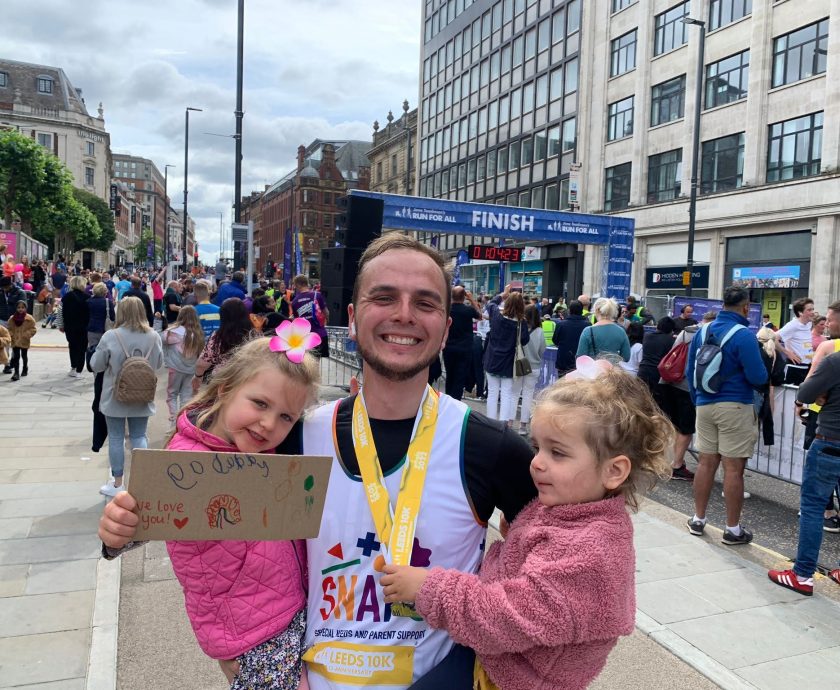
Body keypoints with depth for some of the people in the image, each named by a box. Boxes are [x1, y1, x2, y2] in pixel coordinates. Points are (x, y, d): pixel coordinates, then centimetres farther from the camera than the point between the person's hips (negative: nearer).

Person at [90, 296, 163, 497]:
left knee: (116, 438, 9)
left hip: (115, 397, -2)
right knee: (139, 437, 12)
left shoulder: (111, 336, -14)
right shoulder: (153, 336, -7)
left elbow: (96, 365, -5)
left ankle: (117, 484, 19)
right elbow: (159, 363, 6)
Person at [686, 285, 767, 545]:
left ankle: (698, 520, 21)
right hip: (735, 407, -6)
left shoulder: (703, 331, 6)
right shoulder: (743, 335, -14)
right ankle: (733, 529, 10)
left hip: (705, 405, 6)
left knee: (706, 462, 13)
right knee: (733, 467, 1)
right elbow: (758, 377, -15)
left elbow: (690, 370, 11)